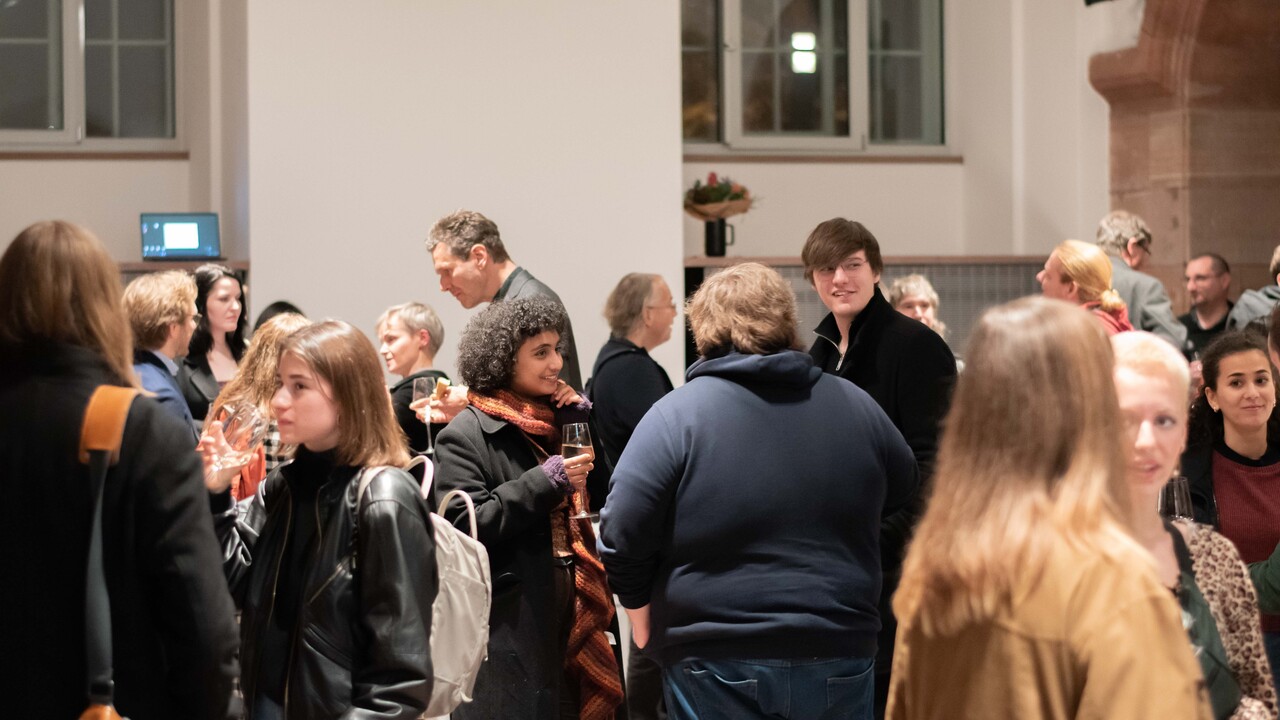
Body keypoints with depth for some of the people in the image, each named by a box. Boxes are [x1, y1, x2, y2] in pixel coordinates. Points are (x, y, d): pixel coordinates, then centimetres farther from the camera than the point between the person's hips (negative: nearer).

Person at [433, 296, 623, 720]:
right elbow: (465, 526, -18)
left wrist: (584, 421, 2)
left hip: (572, 617, 7)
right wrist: (545, 481, -21)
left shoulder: (555, 420, 14)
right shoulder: (467, 436, -9)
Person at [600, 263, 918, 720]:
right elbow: (904, 492, 19)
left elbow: (622, 540, -11)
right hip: (838, 661, 3)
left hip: (718, 667, -3)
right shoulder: (855, 406, 2)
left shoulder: (675, 416, -9)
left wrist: (646, 624, 5)